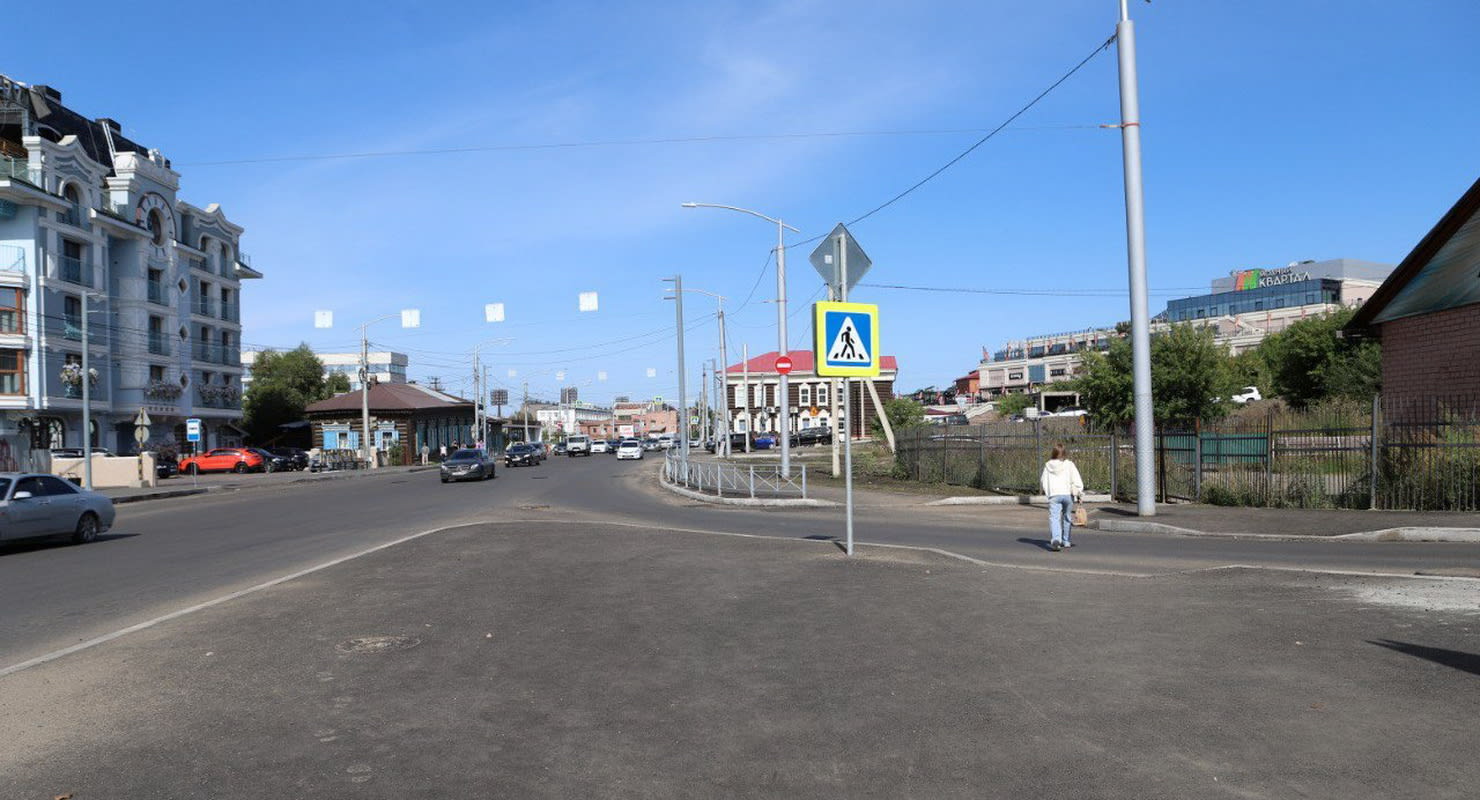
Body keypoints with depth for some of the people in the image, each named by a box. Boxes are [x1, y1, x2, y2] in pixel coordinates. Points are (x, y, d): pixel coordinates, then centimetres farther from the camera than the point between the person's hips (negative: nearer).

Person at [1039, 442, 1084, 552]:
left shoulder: (1048, 465, 7)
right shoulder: (1069, 465, 1)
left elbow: (1043, 480, 13)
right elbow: (1076, 479, -4)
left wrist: (1046, 491, 27)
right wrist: (1079, 492, 3)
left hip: (1053, 495, 0)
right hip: (1067, 493, 0)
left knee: (1054, 518, -9)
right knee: (1067, 518, 17)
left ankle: (1055, 539, -32)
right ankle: (1066, 541, 29)